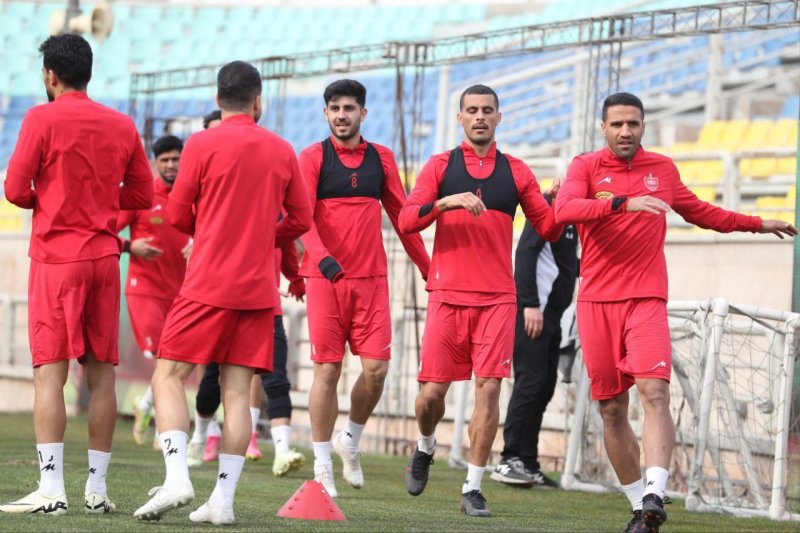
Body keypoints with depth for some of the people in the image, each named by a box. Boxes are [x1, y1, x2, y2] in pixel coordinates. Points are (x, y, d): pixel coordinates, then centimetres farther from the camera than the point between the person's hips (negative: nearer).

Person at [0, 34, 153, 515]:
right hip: (105, 256, 5)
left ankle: (51, 489, -13)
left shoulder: (43, 119, -6)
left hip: (56, 258, -5)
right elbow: (141, 196, 12)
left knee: (50, 371, -6)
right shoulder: (122, 126, 8)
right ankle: (97, 489, 9)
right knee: (101, 372, 8)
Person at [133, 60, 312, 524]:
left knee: (169, 376, 1)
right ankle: (224, 500, -2)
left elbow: (178, 216, 1)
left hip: (209, 285, -4)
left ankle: (177, 477, -17)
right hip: (259, 290, 4)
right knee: (238, 390, 3)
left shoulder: (202, 145, -4)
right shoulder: (282, 151, 7)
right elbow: (300, 220, 13)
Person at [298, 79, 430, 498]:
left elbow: (401, 216, 17)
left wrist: (428, 269, 16)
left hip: (371, 278, 3)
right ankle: (322, 465, 5)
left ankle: (350, 440, 20)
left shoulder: (381, 158, 11)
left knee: (376, 368, -5)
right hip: (325, 277, -3)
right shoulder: (312, 158, 0)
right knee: (327, 369, -4)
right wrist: (320, 255, -29)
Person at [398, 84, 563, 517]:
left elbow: (548, 229, 12)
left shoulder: (516, 172, 10)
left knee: (489, 388, -9)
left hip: (497, 298, 1)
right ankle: (425, 448, 31)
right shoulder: (441, 166, 7)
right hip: (447, 295, 0)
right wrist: (446, 202, -19)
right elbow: (406, 220, -3)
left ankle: (473, 489, -2)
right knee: (432, 391, -1)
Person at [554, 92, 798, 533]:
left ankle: (654, 494, -31)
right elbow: (564, 209, -18)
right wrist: (624, 202, -29)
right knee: (611, 409, 2)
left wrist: (758, 225, 34)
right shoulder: (586, 167, 3)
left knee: (654, 391, -21)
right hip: (596, 302, 0)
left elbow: (700, 213, 29)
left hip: (646, 301, 0)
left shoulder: (662, 169, 12)